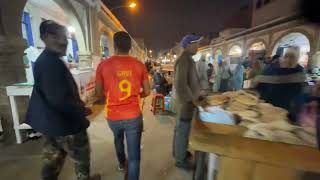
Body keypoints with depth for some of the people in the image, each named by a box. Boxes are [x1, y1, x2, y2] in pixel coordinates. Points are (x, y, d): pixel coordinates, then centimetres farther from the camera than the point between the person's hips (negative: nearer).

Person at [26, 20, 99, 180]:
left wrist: (77, 104, 11)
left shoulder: (45, 59, 8)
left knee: (52, 159, 23)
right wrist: (81, 110, -13)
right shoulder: (52, 62, -25)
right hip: (65, 123, -9)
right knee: (82, 155, 15)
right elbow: (60, 99, -29)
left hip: (51, 121, 9)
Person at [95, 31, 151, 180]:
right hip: (134, 116, -2)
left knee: (118, 139, 33)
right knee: (134, 155, 10)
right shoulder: (139, 65, -7)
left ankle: (121, 163, 58)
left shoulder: (103, 65, -9)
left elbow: (99, 93, -1)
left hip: (113, 116, 3)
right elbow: (146, 92, -1)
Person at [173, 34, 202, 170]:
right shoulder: (184, 60, -20)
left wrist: (195, 95, 15)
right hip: (186, 102, -10)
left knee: (180, 128, 21)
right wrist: (192, 99, -19)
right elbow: (180, 84, -28)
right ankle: (180, 159, 23)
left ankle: (178, 151, 40)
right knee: (183, 130, 4)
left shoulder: (187, 59, 12)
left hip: (187, 100, 10)